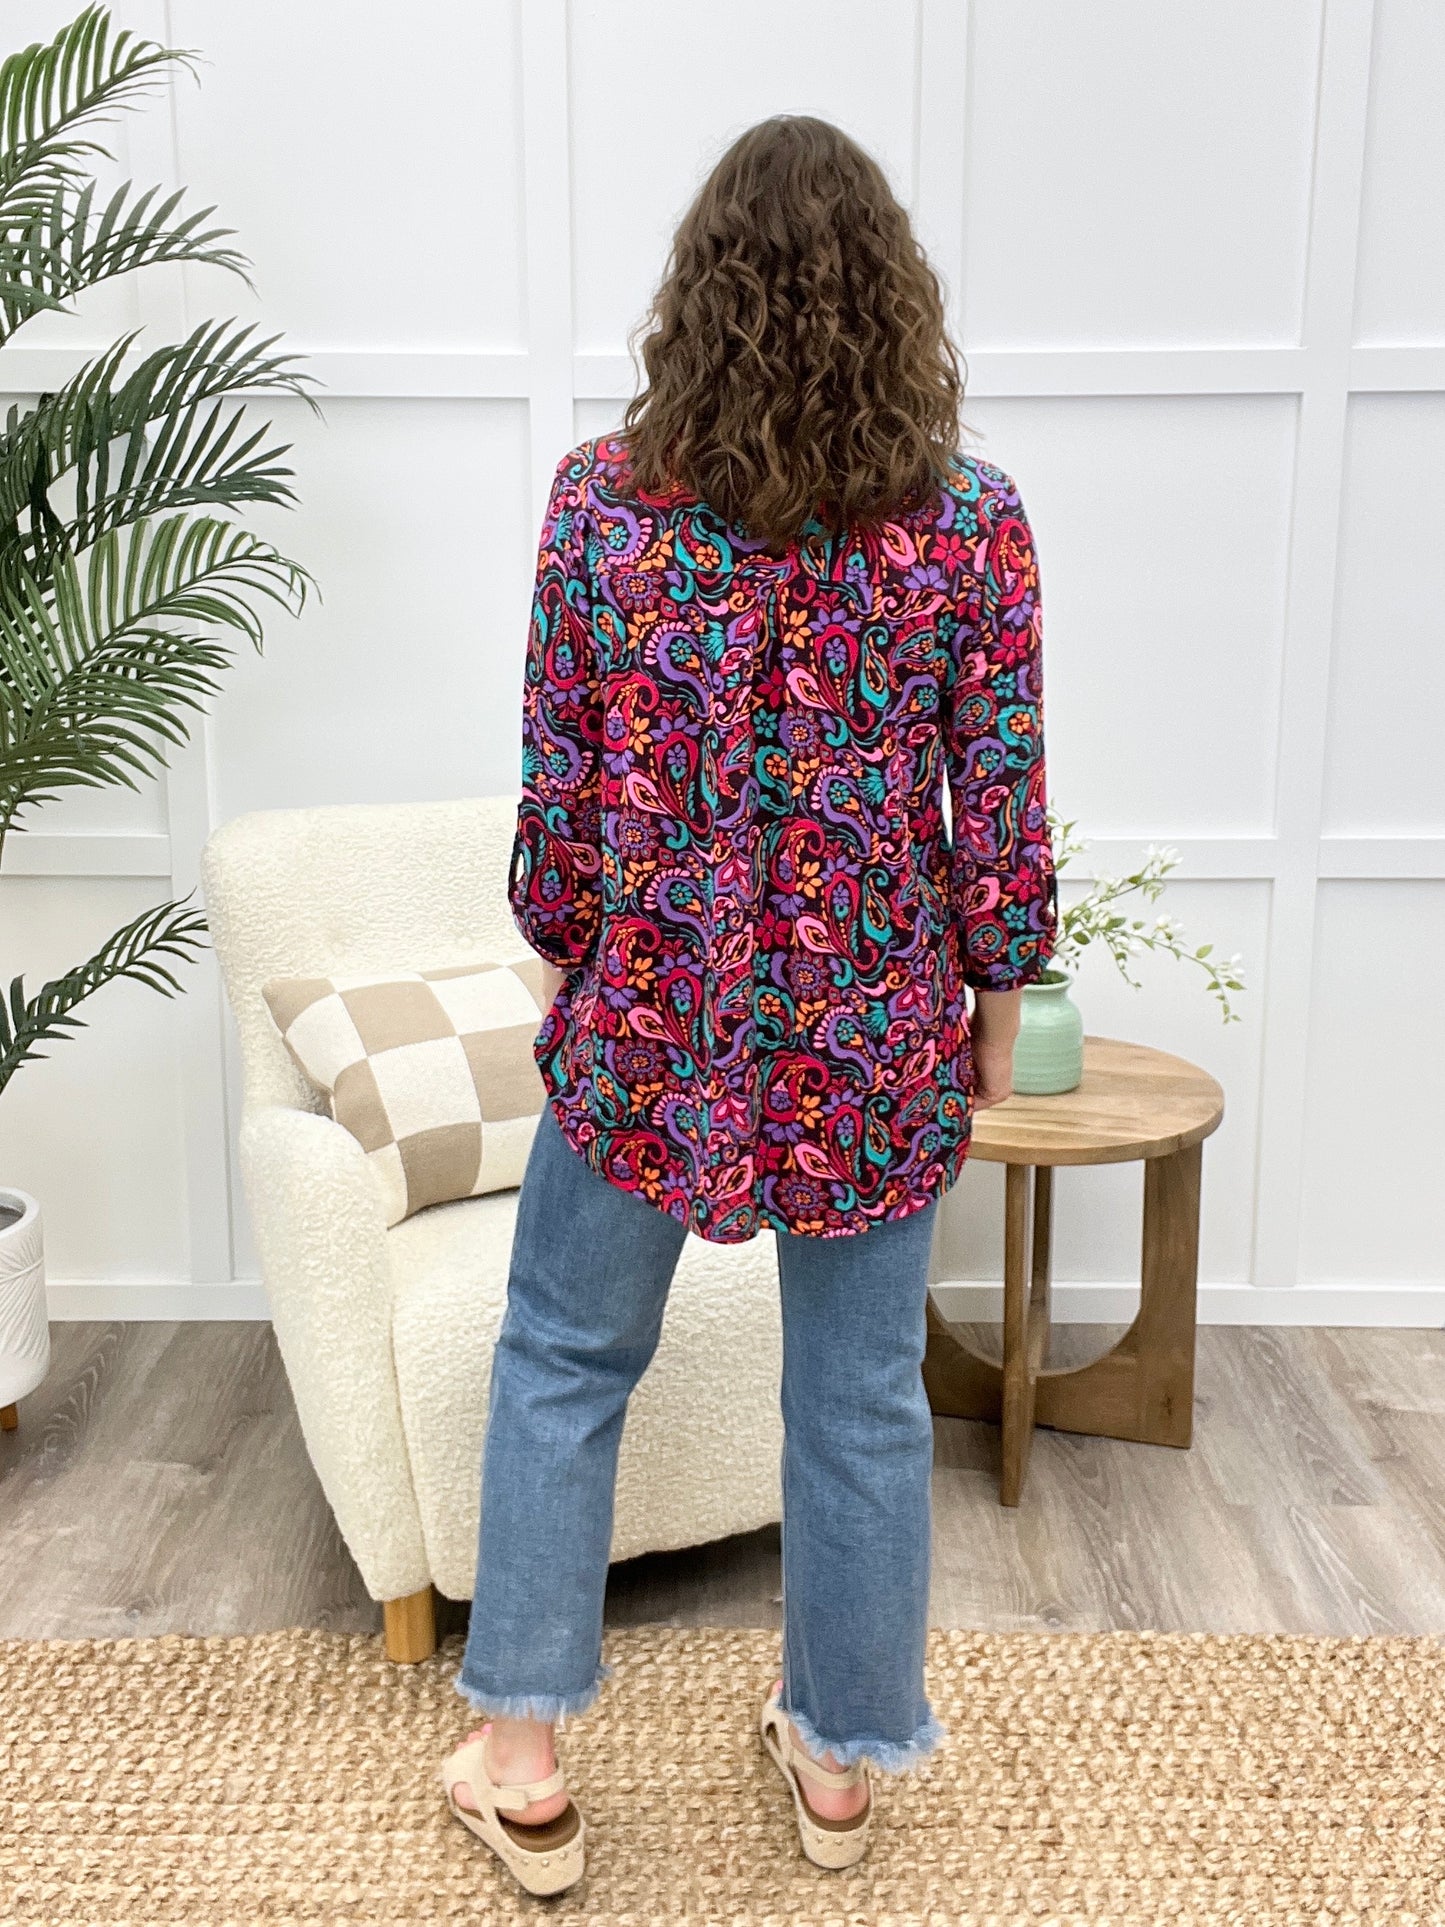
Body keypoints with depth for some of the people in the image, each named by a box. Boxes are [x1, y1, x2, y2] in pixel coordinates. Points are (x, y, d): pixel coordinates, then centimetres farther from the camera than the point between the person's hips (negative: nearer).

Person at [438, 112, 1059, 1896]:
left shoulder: (601, 497, -8)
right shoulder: (971, 519, -9)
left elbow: (559, 781, -4)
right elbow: (998, 805, -6)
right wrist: (997, 989, 9)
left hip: (652, 1011, 0)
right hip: (879, 1032, 1)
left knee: (563, 1361, 18)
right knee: (861, 1398, 15)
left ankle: (521, 1765, 27)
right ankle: (842, 1757, 34)